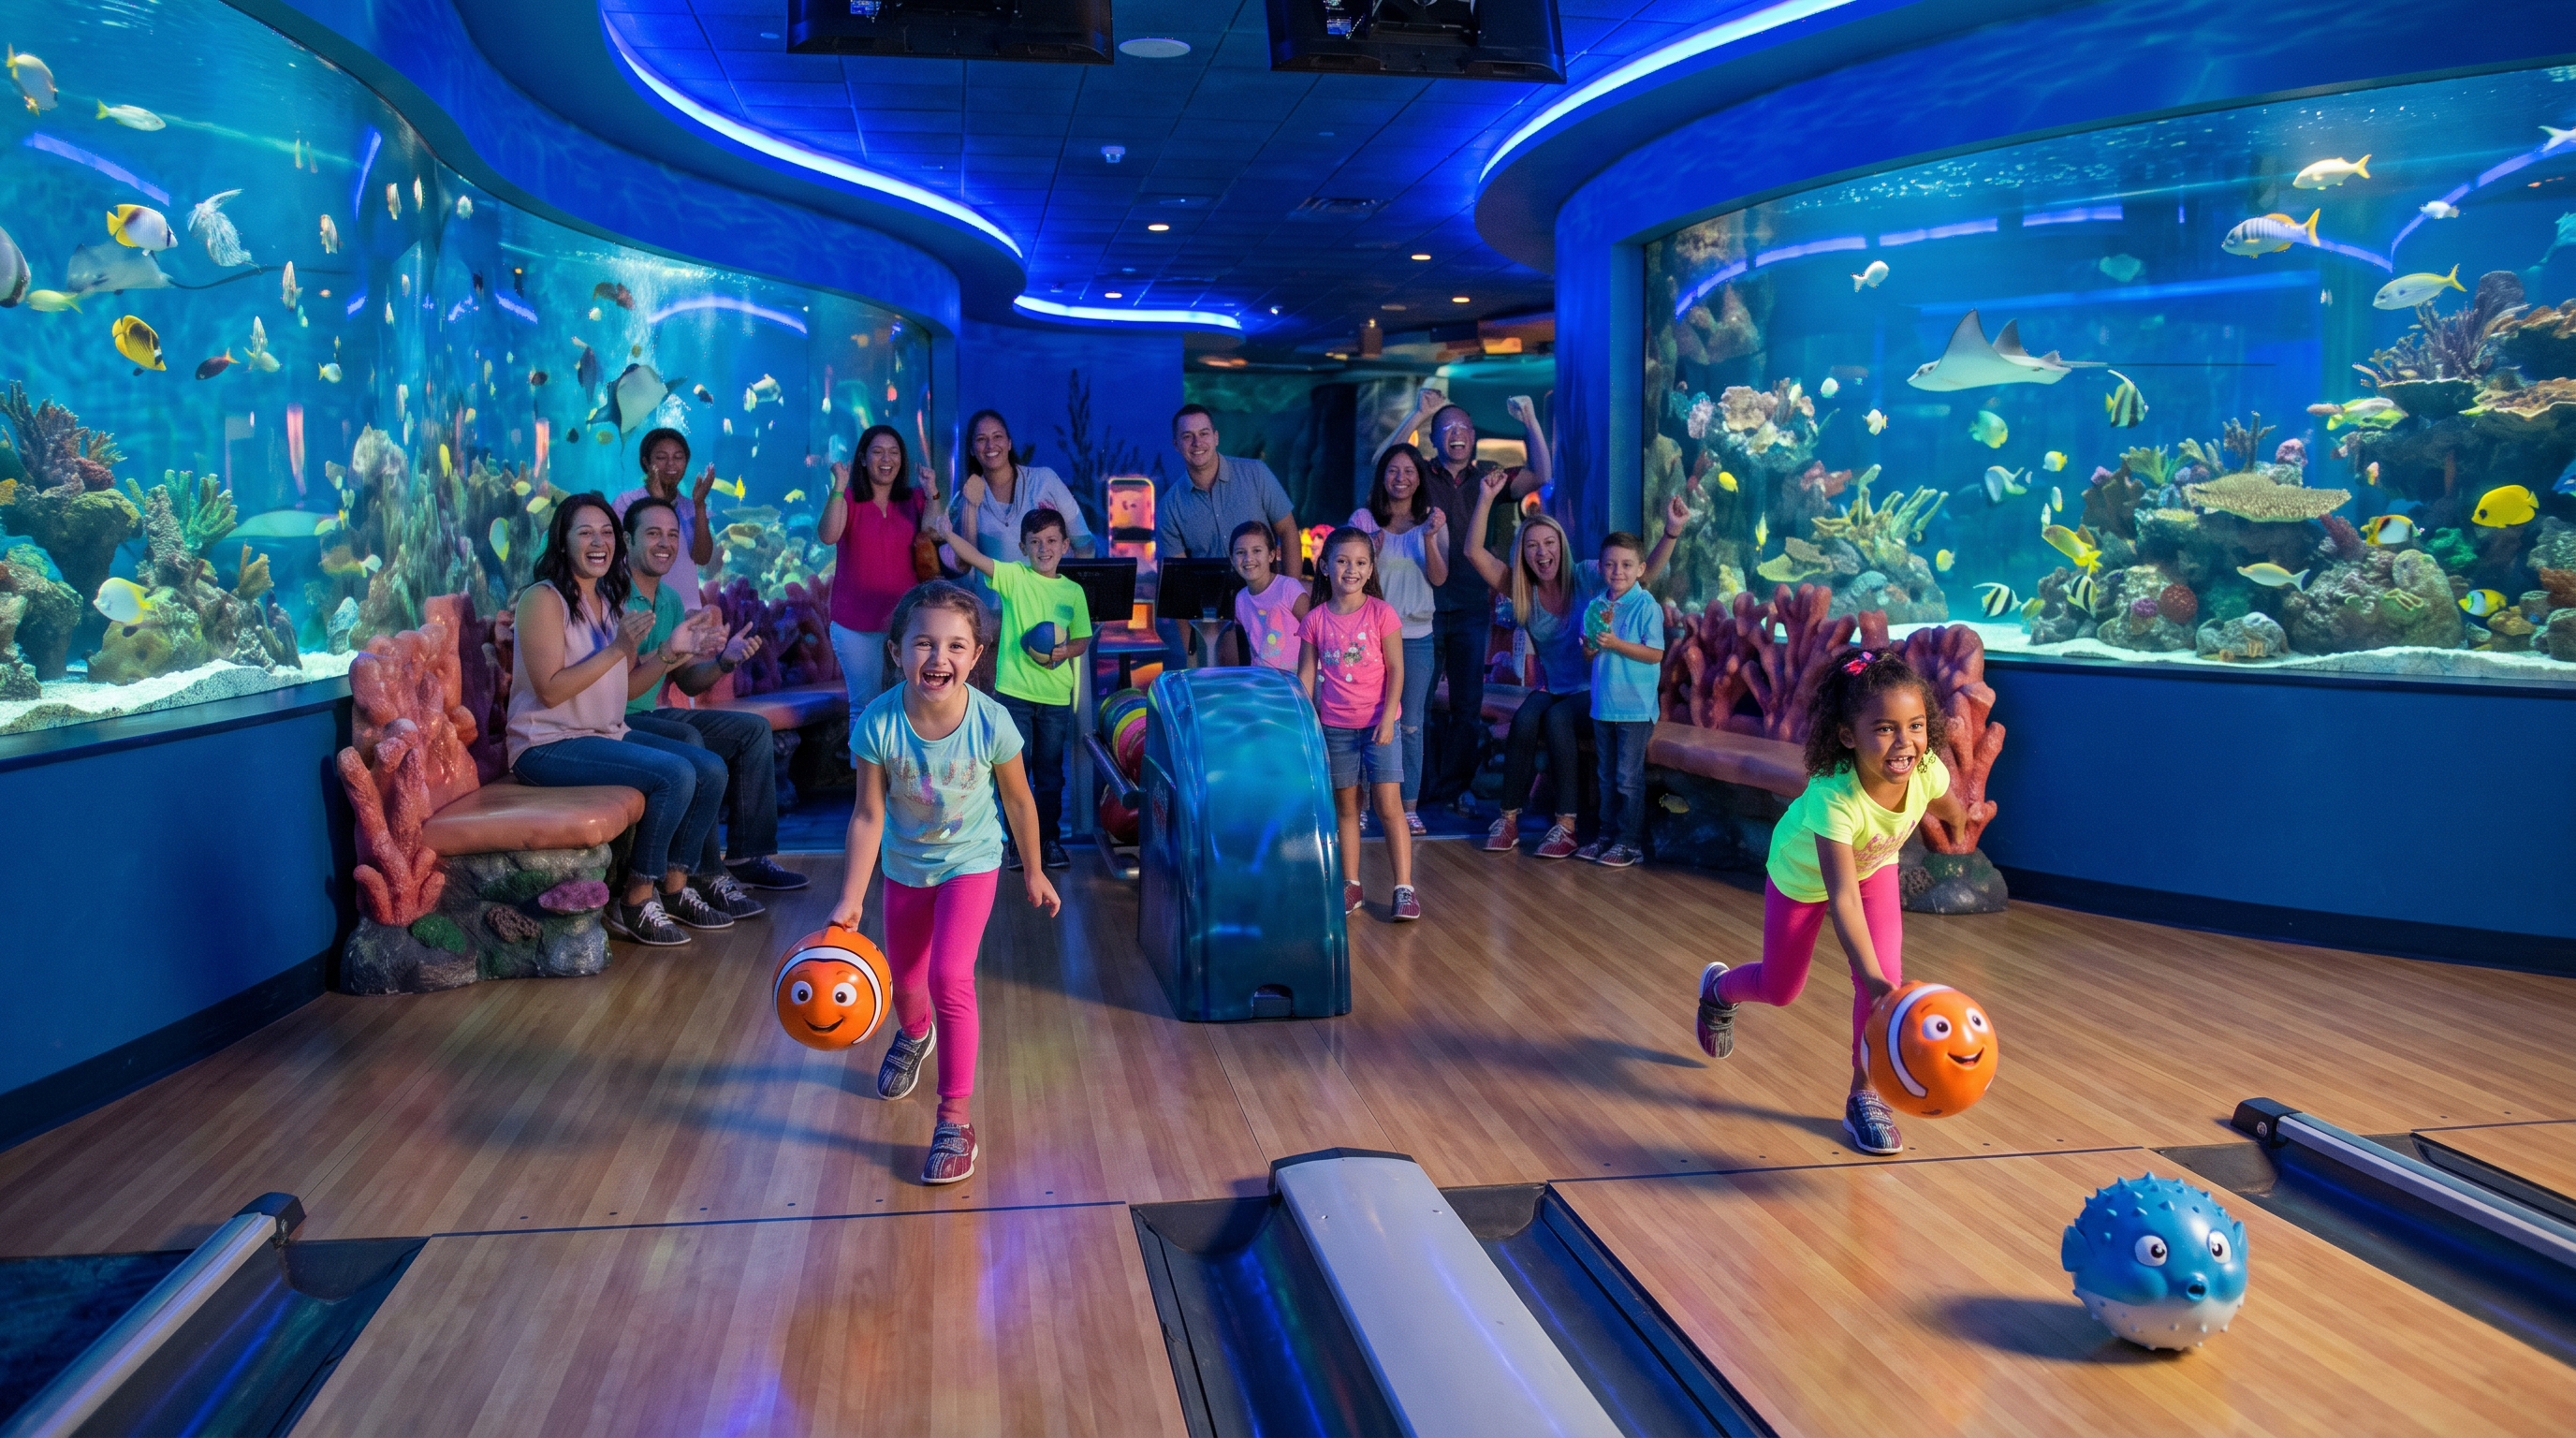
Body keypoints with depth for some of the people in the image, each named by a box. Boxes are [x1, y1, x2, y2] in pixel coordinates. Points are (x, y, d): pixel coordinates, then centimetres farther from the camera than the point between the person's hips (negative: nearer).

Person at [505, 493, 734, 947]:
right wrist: (618, 648, -24)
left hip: (608, 734, 9)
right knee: (675, 774, -26)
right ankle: (635, 902, -14)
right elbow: (550, 690, -20)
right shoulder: (543, 599, -12)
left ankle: (673, 885, 6)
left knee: (711, 769, -5)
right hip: (550, 746, -9)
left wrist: (669, 652, 0)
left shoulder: (609, 602, 14)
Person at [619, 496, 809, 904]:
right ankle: (706, 875, -26)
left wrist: (725, 660, -9)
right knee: (688, 741, -34)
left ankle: (748, 855, 4)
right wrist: (669, 652, -35)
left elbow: (689, 683, 10)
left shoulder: (670, 599, 10)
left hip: (651, 715, 9)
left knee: (754, 729, 3)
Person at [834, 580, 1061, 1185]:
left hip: (971, 862, -3)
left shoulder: (991, 722, -28)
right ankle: (913, 1035, 61)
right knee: (904, 977, 22)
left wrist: (1034, 872, 1)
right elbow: (869, 816, -19)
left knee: (949, 978, -18)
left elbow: (1019, 800, -11)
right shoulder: (878, 724, -27)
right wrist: (850, 902, -20)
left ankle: (956, 1119, -3)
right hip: (905, 864, 3)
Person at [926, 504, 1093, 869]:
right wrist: (948, 535, -38)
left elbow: (1083, 639, 9)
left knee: (1050, 771, 12)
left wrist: (1065, 651, -12)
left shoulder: (1073, 591, 3)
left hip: (1057, 697, 2)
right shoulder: (1014, 577, -5)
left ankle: (1050, 839, 24)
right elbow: (977, 558, -21)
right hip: (1014, 692, -2)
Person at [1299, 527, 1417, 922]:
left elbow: (1396, 669, -5)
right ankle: (1350, 885, 19)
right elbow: (1306, 674, 4)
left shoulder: (1381, 613, -5)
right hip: (1334, 726, 2)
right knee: (1345, 806, 10)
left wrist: (1387, 718, -12)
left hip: (1378, 723, -2)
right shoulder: (1316, 619, 0)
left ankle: (1404, 888, -3)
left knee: (1388, 805, -7)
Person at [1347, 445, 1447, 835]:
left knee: (1411, 725, 6)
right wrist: (1373, 548, -17)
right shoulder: (1364, 519, 1)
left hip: (1416, 635, 1)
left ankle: (1410, 807, 12)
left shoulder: (1432, 519, 5)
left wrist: (1429, 538, -17)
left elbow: (1439, 578, -3)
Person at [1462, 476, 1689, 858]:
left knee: (1556, 720, -33)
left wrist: (1671, 531, -35)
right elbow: (1474, 552, -8)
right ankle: (1508, 820, -20)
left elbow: (1645, 571, -19)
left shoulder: (1586, 577, -8)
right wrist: (1486, 499, -17)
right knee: (1524, 719, -29)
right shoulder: (1522, 591, 1)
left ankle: (1566, 826, -29)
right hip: (1550, 688, 3)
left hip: (1592, 692, -3)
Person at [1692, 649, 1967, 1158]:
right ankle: (1719, 988, 49)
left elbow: (1949, 807, -4)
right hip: (1803, 873, -3)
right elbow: (1842, 897, -49)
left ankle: (1864, 1094, 6)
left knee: (1885, 977, -15)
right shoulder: (1833, 797, -47)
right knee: (1779, 989, 13)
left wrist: (1958, 819, 19)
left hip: (1874, 867, 3)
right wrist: (1873, 977, -58)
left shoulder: (1927, 771, -32)